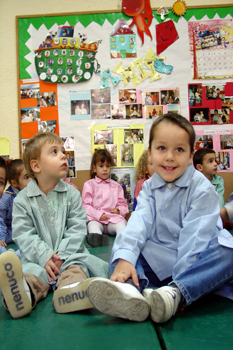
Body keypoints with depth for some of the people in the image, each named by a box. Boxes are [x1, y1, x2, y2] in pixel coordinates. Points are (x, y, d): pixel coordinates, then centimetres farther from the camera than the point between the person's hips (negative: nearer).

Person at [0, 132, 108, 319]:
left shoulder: (72, 193, 5)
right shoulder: (23, 199, 2)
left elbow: (78, 228, 0)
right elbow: (23, 235, -4)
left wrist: (62, 255, -13)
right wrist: (44, 257, -18)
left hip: (68, 254, 1)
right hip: (37, 257, -1)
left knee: (76, 268, -30)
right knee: (28, 273, -31)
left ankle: (71, 290, -58)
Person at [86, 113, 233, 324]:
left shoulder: (202, 188, -11)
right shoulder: (149, 188, 3)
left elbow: (194, 236, -19)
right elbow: (138, 223, -11)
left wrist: (179, 285, -25)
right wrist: (124, 258, -29)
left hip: (197, 259, -3)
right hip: (160, 261, 4)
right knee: (119, 251, -13)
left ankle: (174, 294, -44)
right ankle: (131, 291, -43)